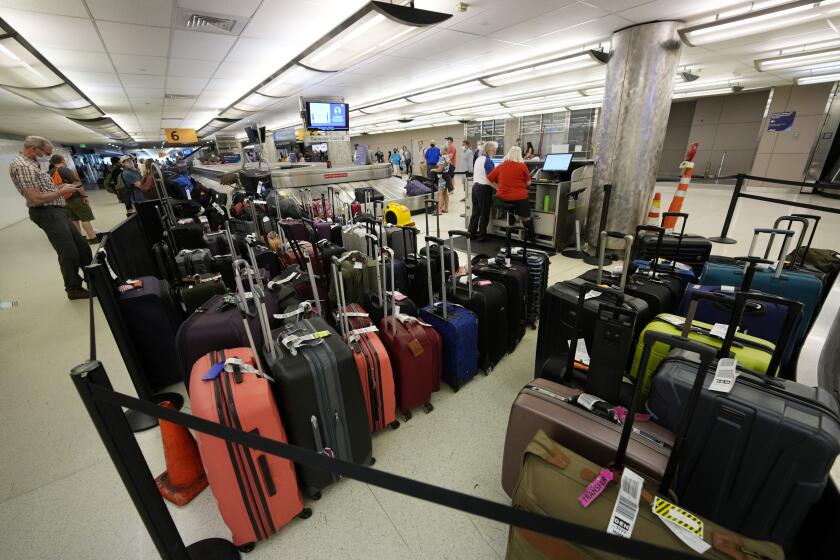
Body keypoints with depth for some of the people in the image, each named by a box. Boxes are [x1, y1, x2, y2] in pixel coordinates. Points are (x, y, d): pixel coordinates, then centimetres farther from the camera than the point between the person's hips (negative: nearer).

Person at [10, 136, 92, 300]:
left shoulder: (30, 164, 15)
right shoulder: (22, 166, -16)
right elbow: (36, 199, -22)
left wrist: (60, 187, 10)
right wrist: (62, 191, -13)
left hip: (56, 211, 10)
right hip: (48, 213, -10)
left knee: (82, 247, 13)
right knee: (69, 253, -6)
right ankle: (74, 289, 5)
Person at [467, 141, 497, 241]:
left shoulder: (478, 159, 12)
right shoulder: (488, 161, -15)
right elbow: (490, 180, -20)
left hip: (475, 187, 8)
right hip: (484, 189, -8)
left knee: (475, 212, 13)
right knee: (484, 214, 2)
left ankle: (471, 233, 18)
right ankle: (481, 235, 10)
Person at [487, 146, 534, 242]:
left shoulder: (500, 166, 2)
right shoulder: (522, 165, -5)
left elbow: (489, 179, 4)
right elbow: (528, 183, 4)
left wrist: (498, 187, 10)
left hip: (502, 197, 3)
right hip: (519, 197, -3)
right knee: (526, 218, 11)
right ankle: (531, 239, 19)